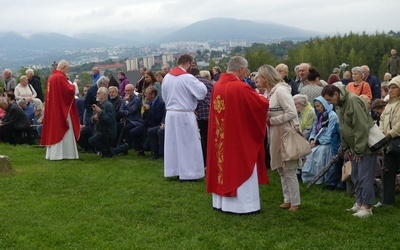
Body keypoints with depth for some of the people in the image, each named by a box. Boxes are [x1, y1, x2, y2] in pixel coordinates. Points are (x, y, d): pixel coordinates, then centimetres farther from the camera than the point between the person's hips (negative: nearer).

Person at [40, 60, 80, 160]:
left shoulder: (51, 77, 11)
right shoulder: (60, 77, -17)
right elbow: (68, 91, -20)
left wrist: (69, 86, 14)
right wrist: (73, 87, -1)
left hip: (52, 109, 9)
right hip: (61, 109, -9)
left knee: (53, 129, 12)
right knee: (62, 129, -3)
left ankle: (52, 153, 16)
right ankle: (60, 153, -2)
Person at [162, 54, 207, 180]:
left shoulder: (167, 77, 6)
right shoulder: (188, 78, -16)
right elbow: (202, 92, -14)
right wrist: (198, 83, 4)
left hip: (170, 114, 7)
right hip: (184, 115, -7)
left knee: (172, 143, 12)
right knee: (188, 144, 2)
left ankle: (173, 171, 18)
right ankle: (188, 172, 5)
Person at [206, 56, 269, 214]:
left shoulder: (217, 86, 3)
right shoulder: (241, 88, -19)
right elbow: (262, 104, -13)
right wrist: (261, 98, 9)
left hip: (220, 136, 7)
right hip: (240, 137, -7)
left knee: (224, 165, 15)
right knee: (240, 168, 3)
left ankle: (222, 202, 24)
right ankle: (243, 204, 11)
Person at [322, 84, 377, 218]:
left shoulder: (353, 101, -23)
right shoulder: (338, 104, 7)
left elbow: (362, 127, -24)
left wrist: (359, 150, -20)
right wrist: (346, 147, 11)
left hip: (365, 146, -9)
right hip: (354, 147, 9)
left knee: (365, 177, -5)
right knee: (356, 176, 14)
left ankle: (366, 207, 2)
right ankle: (359, 202, 25)